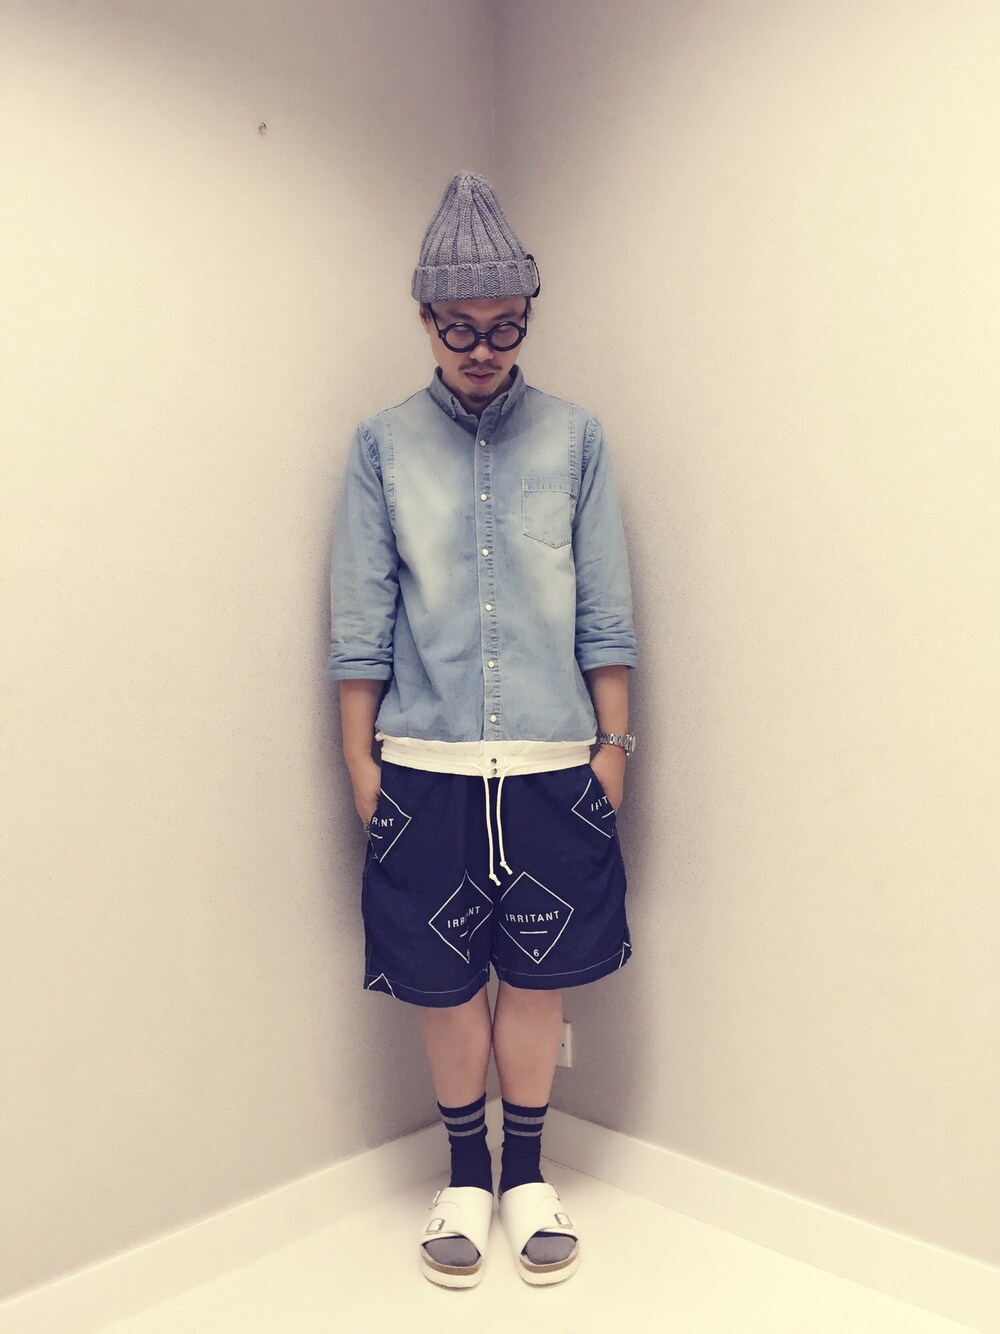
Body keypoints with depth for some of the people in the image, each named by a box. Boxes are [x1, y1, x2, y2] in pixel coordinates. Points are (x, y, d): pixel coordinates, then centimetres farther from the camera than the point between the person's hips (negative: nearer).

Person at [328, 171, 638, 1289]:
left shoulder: (575, 441, 3)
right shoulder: (383, 447, 2)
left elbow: (605, 613, 4)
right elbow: (360, 623, 2)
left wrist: (614, 746, 3)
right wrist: (360, 763, 0)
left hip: (554, 765, 1)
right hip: (426, 767, 0)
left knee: (539, 972, 10)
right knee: (445, 980, 9)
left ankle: (526, 1176, 30)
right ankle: (465, 1177, 31)